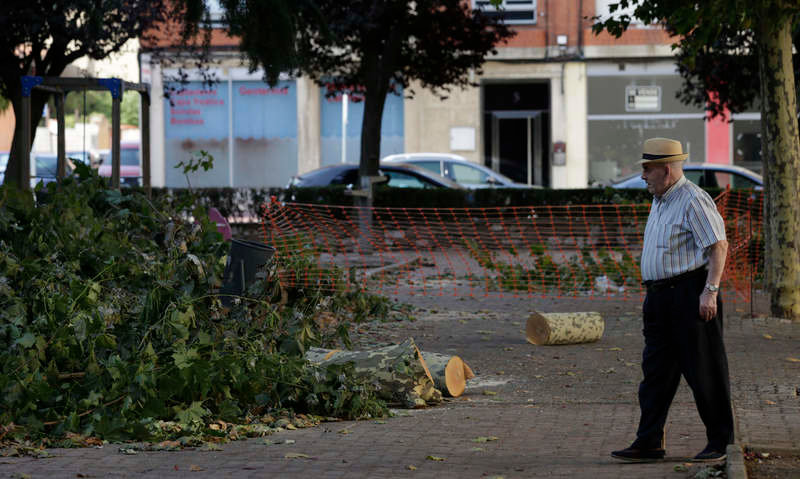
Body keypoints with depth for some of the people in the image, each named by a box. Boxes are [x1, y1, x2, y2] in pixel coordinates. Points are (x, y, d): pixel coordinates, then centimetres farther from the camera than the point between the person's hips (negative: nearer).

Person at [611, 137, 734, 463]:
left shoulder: (693, 201, -12)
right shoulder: (660, 201, 17)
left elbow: (719, 245, -17)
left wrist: (710, 291, -23)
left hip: (690, 294, -9)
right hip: (660, 296, 9)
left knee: (704, 371, -3)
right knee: (656, 370, 6)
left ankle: (721, 442, 6)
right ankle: (649, 443, 8)